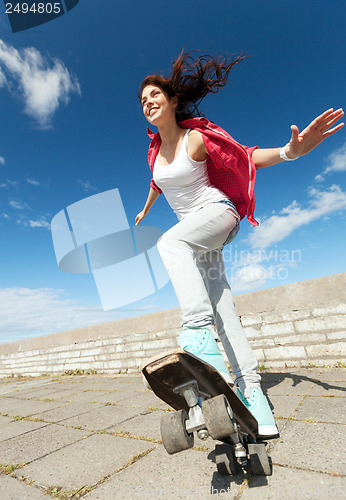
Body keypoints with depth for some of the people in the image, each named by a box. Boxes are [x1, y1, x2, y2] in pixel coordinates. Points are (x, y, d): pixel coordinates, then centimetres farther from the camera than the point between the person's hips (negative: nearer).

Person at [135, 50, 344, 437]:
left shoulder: (196, 138, -6)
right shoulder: (154, 149, 12)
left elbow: (246, 157, -7)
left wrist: (290, 150, -25)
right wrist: (144, 211, 45)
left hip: (218, 212, -5)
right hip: (194, 233, 6)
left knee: (170, 242, -37)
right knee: (220, 304, -4)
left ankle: (200, 331, -42)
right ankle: (249, 387, 0)